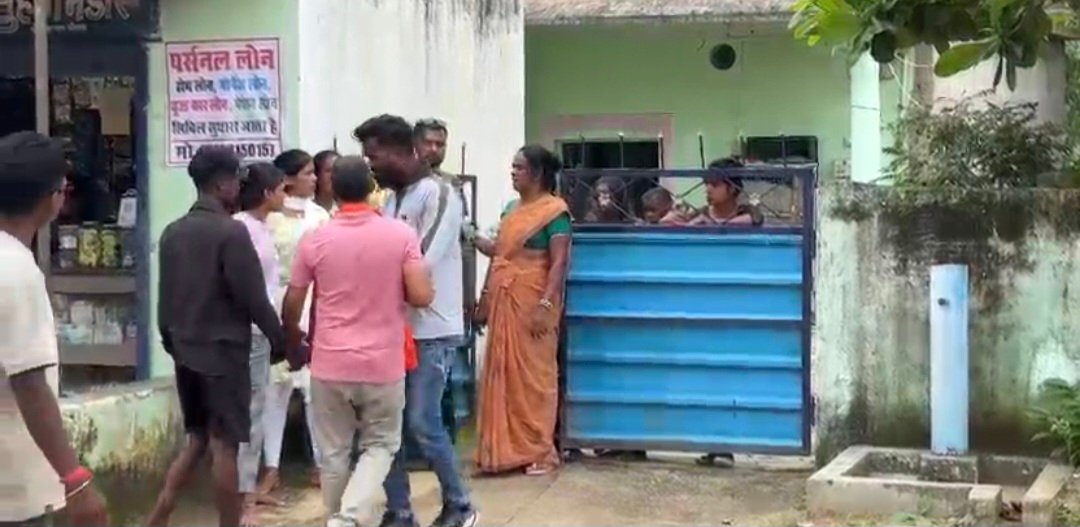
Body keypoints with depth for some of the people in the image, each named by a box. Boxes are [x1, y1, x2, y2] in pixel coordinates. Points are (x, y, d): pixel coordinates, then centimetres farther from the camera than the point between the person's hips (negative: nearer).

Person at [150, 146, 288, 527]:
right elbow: (253, 298, -15)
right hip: (224, 351, -7)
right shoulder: (231, 232, -15)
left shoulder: (173, 232, 7)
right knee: (224, 446, 0)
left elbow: (165, 297, 12)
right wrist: (279, 341, -4)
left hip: (186, 351, 7)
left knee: (197, 439, 16)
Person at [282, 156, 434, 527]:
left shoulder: (315, 240, -4)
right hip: (383, 364, -1)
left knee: (333, 451, 14)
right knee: (380, 445, 13)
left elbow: (293, 303, 4)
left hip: (330, 364, 1)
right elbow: (421, 297, -12)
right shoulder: (401, 235, -7)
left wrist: (293, 338, 24)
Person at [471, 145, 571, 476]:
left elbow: (559, 264, -14)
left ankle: (540, 450, 4)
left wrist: (545, 305, -22)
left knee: (533, 374, -3)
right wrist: (485, 297, 14)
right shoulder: (512, 209, 15)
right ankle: (507, 448, 15)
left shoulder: (554, 211, -8)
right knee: (504, 374, 8)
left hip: (531, 303, -7)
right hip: (503, 302, 7)